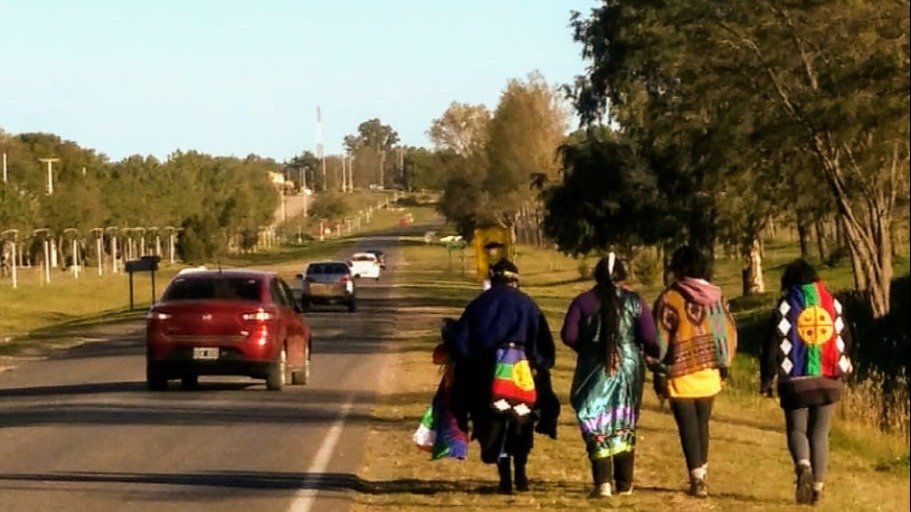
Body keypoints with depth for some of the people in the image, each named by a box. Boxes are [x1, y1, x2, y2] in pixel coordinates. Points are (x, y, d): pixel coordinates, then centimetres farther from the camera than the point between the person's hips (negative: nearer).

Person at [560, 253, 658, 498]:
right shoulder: (634, 301, -3)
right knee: (625, 425, 15)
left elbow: (568, 335, -7)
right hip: (628, 369, 1)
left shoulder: (582, 302, -4)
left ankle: (603, 482, -7)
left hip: (594, 371, -1)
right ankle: (624, 483, 18)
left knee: (597, 425, 4)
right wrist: (656, 354, 13)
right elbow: (649, 338, -7)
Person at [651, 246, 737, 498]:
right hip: (710, 375, 5)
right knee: (702, 424, 17)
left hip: (681, 375, -4)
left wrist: (659, 373, 0)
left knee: (688, 427, 1)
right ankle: (701, 474, 24)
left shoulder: (669, 298, -11)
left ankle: (697, 479, -4)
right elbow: (730, 333, 9)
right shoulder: (716, 296, 4)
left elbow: (660, 340, -9)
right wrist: (723, 366, 19)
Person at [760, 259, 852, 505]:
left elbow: (773, 346, -8)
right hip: (828, 381, 3)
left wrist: (766, 380, 0)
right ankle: (817, 487, 7)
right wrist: (842, 366, 32)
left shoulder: (785, 306, -5)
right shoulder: (832, 304, 6)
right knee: (819, 433, 11)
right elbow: (846, 340, 13)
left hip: (796, 382, -3)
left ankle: (803, 465, -23)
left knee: (797, 429, 6)